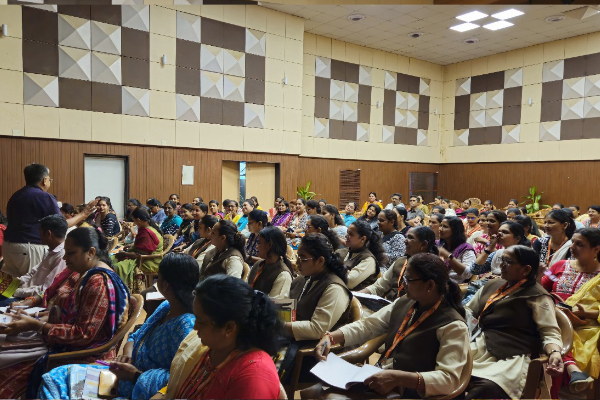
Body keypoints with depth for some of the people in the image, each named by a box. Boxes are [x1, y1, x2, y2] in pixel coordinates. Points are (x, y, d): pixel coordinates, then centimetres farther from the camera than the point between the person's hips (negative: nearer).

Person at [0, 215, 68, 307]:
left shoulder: (63, 257, -23)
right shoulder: (52, 252, 13)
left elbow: (46, 290, -25)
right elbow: (34, 272, 19)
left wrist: (16, 292, -17)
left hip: (37, 301, -10)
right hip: (30, 293, 10)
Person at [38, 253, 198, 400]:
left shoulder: (186, 325, -26)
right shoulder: (165, 307, 4)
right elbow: (134, 336, 15)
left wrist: (136, 375, -21)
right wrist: (127, 353, -7)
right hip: (122, 375, 9)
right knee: (53, 377, 8)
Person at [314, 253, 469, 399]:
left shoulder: (453, 326, -15)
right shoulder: (403, 304, 6)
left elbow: (449, 379, -22)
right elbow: (367, 326, 10)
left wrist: (398, 378, -34)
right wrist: (330, 337, -5)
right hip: (377, 381, 7)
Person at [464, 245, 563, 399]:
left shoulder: (537, 296, 5)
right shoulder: (492, 285, 25)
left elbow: (550, 333, 0)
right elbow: (468, 310, 30)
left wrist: (555, 353, -21)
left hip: (508, 358, -5)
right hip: (474, 348, 6)